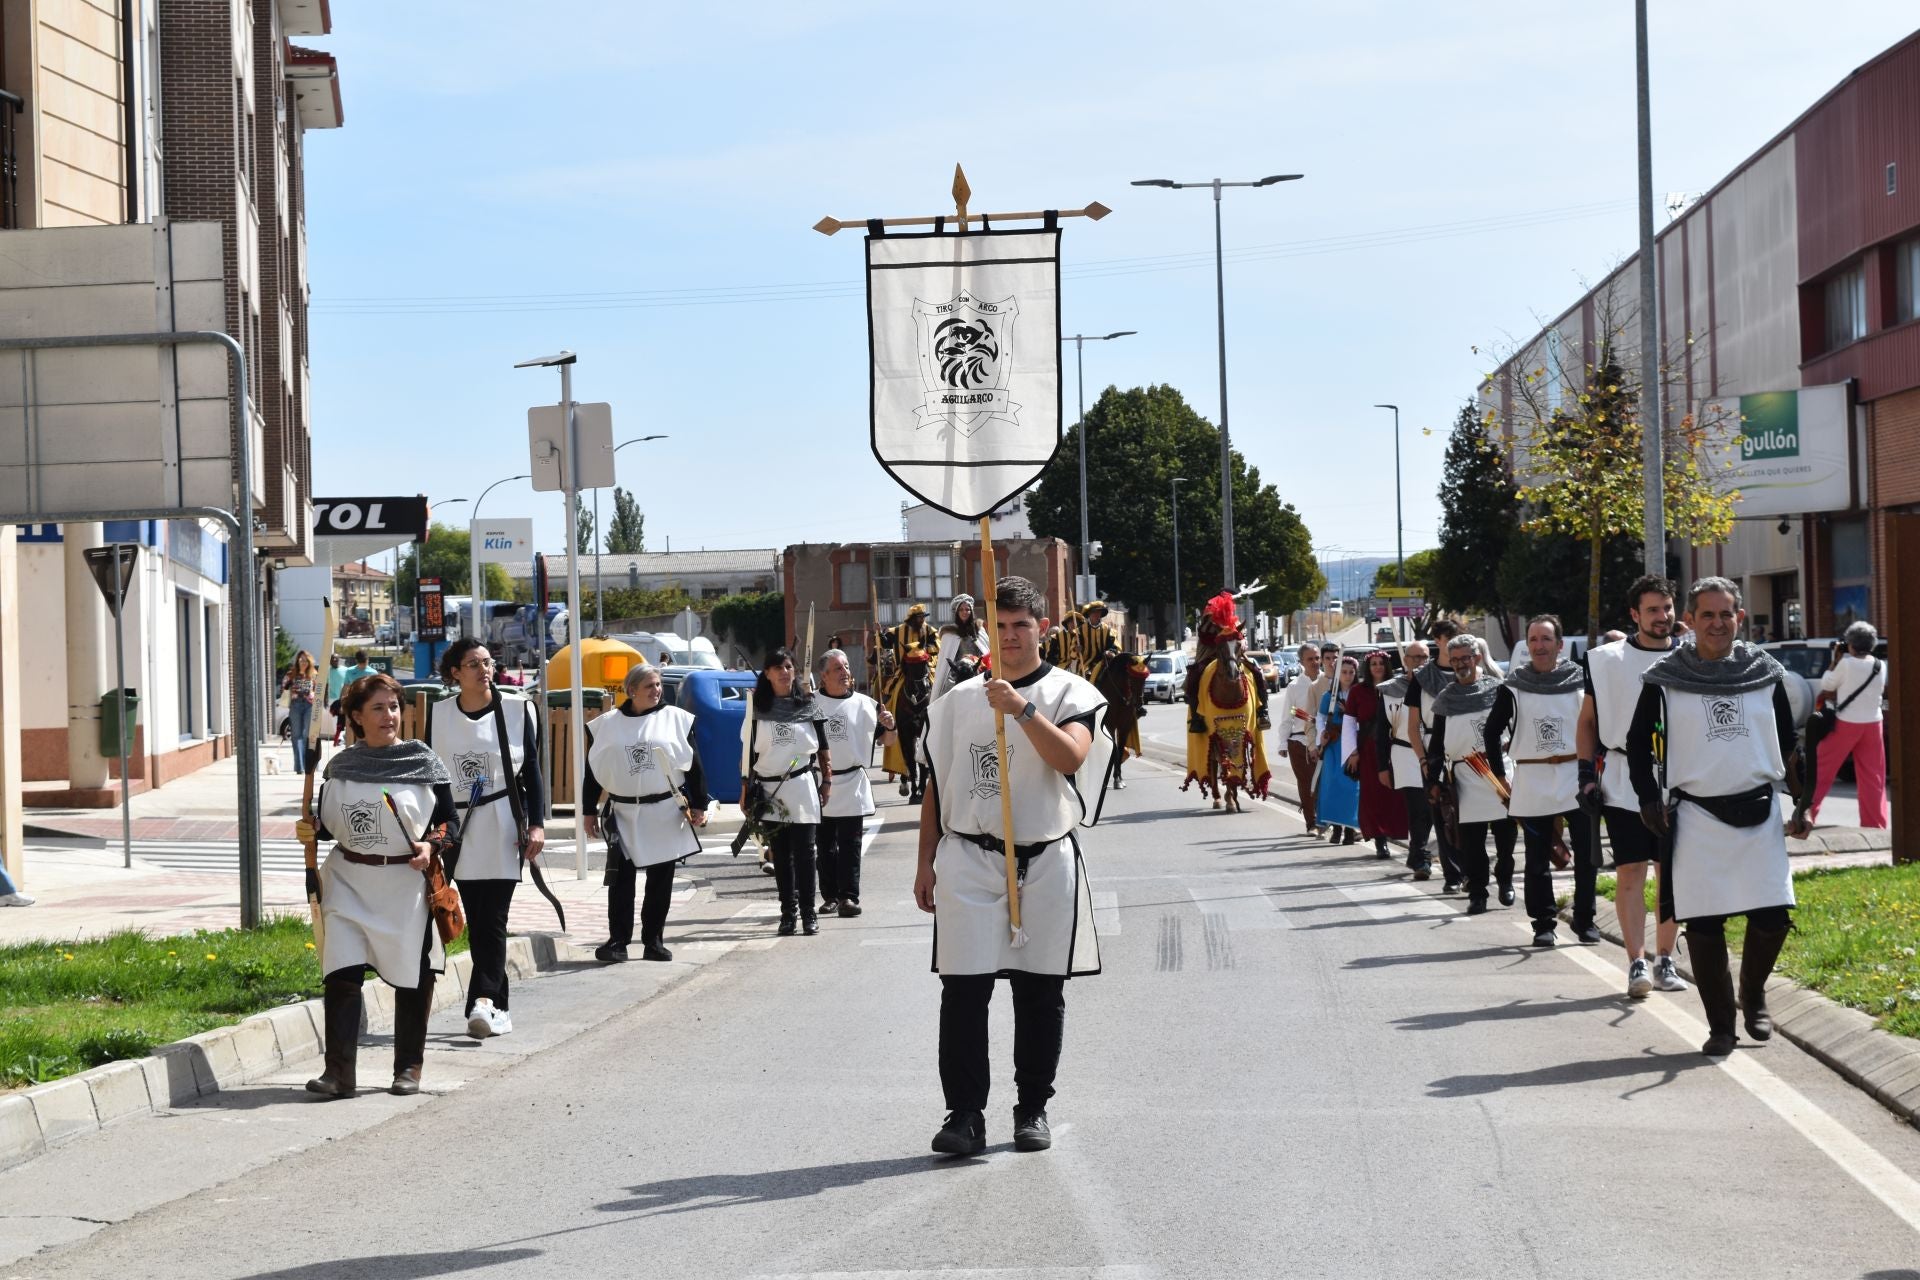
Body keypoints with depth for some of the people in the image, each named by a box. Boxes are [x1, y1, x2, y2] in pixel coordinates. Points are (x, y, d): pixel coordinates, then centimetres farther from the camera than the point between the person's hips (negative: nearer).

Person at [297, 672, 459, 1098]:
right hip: (349, 883, 2)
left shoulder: (423, 762, -1)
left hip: (407, 884, -2)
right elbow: (329, 821, 17)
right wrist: (311, 830, -4)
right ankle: (339, 1070, -7)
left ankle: (409, 1067, 22)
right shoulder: (342, 766, 6)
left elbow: (450, 824, 2)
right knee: (341, 974, -9)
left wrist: (432, 846, -17)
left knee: (412, 977, 6)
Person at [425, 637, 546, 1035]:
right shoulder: (439, 714, 6)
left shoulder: (516, 710, 1)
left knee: (492, 918, -11)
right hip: (458, 826, 2)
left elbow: (532, 770, 3)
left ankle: (483, 1001, -19)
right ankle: (496, 1008, 8)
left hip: (502, 824, -2)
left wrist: (537, 823, -4)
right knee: (476, 921, 3)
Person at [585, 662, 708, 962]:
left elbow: (694, 765, 3)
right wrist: (589, 812, 5)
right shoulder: (606, 725, 4)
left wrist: (699, 805, -2)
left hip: (666, 813, 0)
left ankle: (654, 941, 13)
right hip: (622, 814, 0)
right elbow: (592, 770, 8)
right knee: (620, 879, -4)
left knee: (661, 881, 5)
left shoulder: (676, 719, 2)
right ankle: (617, 941, 0)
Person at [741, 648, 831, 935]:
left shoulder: (809, 704, 7)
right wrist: (745, 788, 3)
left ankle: (808, 913, -1)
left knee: (803, 851, -5)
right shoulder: (758, 707, 6)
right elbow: (749, 750, 7)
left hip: (801, 785, -1)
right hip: (769, 790, 1)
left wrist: (826, 780, 3)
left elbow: (823, 747, 9)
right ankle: (788, 913, 10)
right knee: (781, 855, 5)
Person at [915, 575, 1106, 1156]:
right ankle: (964, 1114, -2)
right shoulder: (959, 701, 10)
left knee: (1041, 993, 6)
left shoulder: (1069, 694, 2)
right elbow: (936, 787, 13)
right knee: (963, 989, -6)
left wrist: (1022, 709, -26)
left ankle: (1033, 1109, 18)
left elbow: (1070, 758, -18)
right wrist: (926, 862, 9)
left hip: (1045, 861, -1)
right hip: (968, 860, 1)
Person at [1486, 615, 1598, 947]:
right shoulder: (1514, 686, 1)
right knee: (1537, 861, 4)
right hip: (1532, 783, 0)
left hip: (1577, 780, 0)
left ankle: (1584, 920, 14)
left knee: (1587, 857, 2)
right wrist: (1500, 775, 1)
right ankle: (1544, 923, 12)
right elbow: (1493, 731, 6)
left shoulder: (1581, 681, 1)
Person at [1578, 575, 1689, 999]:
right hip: (1623, 784, -2)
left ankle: (1665, 961, 13)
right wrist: (1587, 772, 0)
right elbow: (1588, 720, 8)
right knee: (1630, 872, -6)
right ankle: (1637, 963, -5)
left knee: (1672, 873, 5)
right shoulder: (1606, 660, 2)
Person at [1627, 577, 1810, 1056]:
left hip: (1759, 814, 2)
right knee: (1703, 925, -2)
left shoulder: (1765, 674, 7)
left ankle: (1753, 996, 24)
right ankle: (1720, 1026, 10)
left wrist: (1802, 803, 9)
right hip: (1697, 817, -2)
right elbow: (1638, 743, 8)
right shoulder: (1665, 679, 0)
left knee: (1773, 917, -4)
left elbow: (1789, 744, 14)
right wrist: (1650, 801, -2)